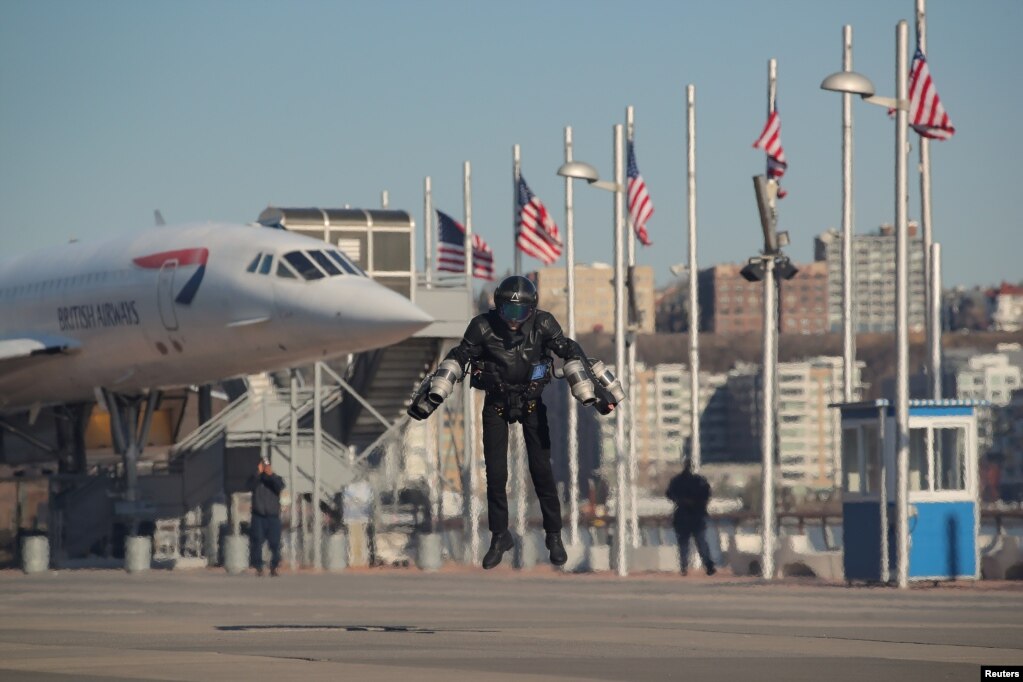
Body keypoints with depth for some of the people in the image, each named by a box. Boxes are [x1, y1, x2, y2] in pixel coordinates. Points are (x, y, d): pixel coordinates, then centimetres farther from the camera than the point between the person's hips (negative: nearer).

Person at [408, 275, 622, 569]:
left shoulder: (543, 325, -18)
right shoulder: (483, 326, -18)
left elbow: (571, 355, -18)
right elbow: (458, 359, -14)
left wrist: (594, 392, -26)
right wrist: (434, 395, -22)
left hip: (531, 402, 0)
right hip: (496, 404, 0)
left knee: (541, 470, -1)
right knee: (495, 474, 2)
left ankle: (554, 536, 12)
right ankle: (500, 537, 17)